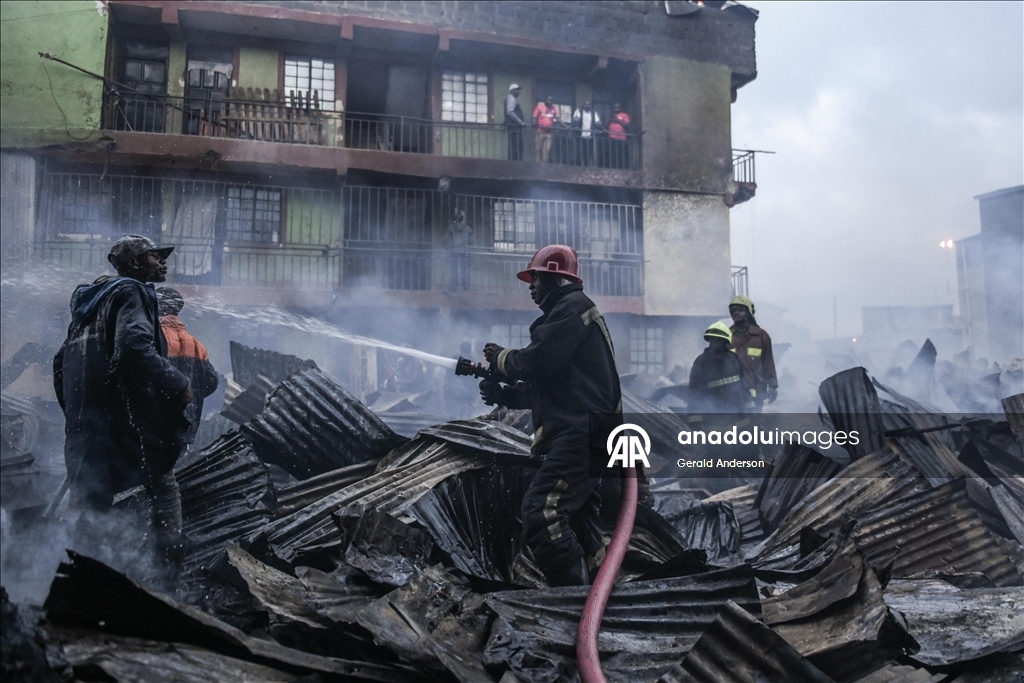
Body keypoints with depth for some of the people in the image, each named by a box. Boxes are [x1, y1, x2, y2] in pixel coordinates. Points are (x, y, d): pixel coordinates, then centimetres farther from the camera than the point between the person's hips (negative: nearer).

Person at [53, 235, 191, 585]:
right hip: (127, 421, -8)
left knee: (90, 498, 12)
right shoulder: (131, 293, -6)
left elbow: (61, 362, 25)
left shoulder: (91, 299, 23)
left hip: (85, 425, 8)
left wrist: (74, 412, 27)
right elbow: (136, 346, -25)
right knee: (163, 488, 1)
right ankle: (174, 570, 1)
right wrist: (177, 383, -19)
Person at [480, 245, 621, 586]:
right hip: (585, 434, 11)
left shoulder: (571, 307, -6)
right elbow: (548, 386, 26)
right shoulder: (576, 312, 26)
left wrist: (499, 357, 1)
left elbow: (536, 362, -18)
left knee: (541, 510, -21)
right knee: (580, 523, 14)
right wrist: (504, 395, 17)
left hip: (581, 432, -11)